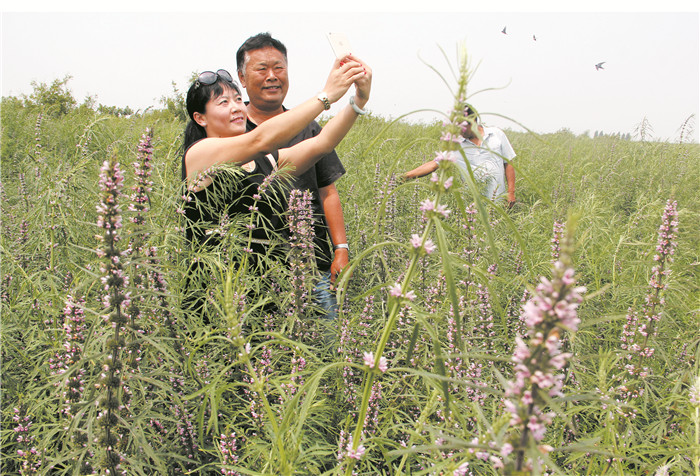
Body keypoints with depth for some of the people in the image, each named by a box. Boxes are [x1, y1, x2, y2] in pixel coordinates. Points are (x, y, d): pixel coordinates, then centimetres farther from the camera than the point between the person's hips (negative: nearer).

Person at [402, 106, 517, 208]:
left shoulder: (497, 134, 3)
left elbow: (508, 163, 8)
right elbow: (434, 164, -3)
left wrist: (511, 192, 3)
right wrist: (406, 175, -15)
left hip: (498, 200, 0)